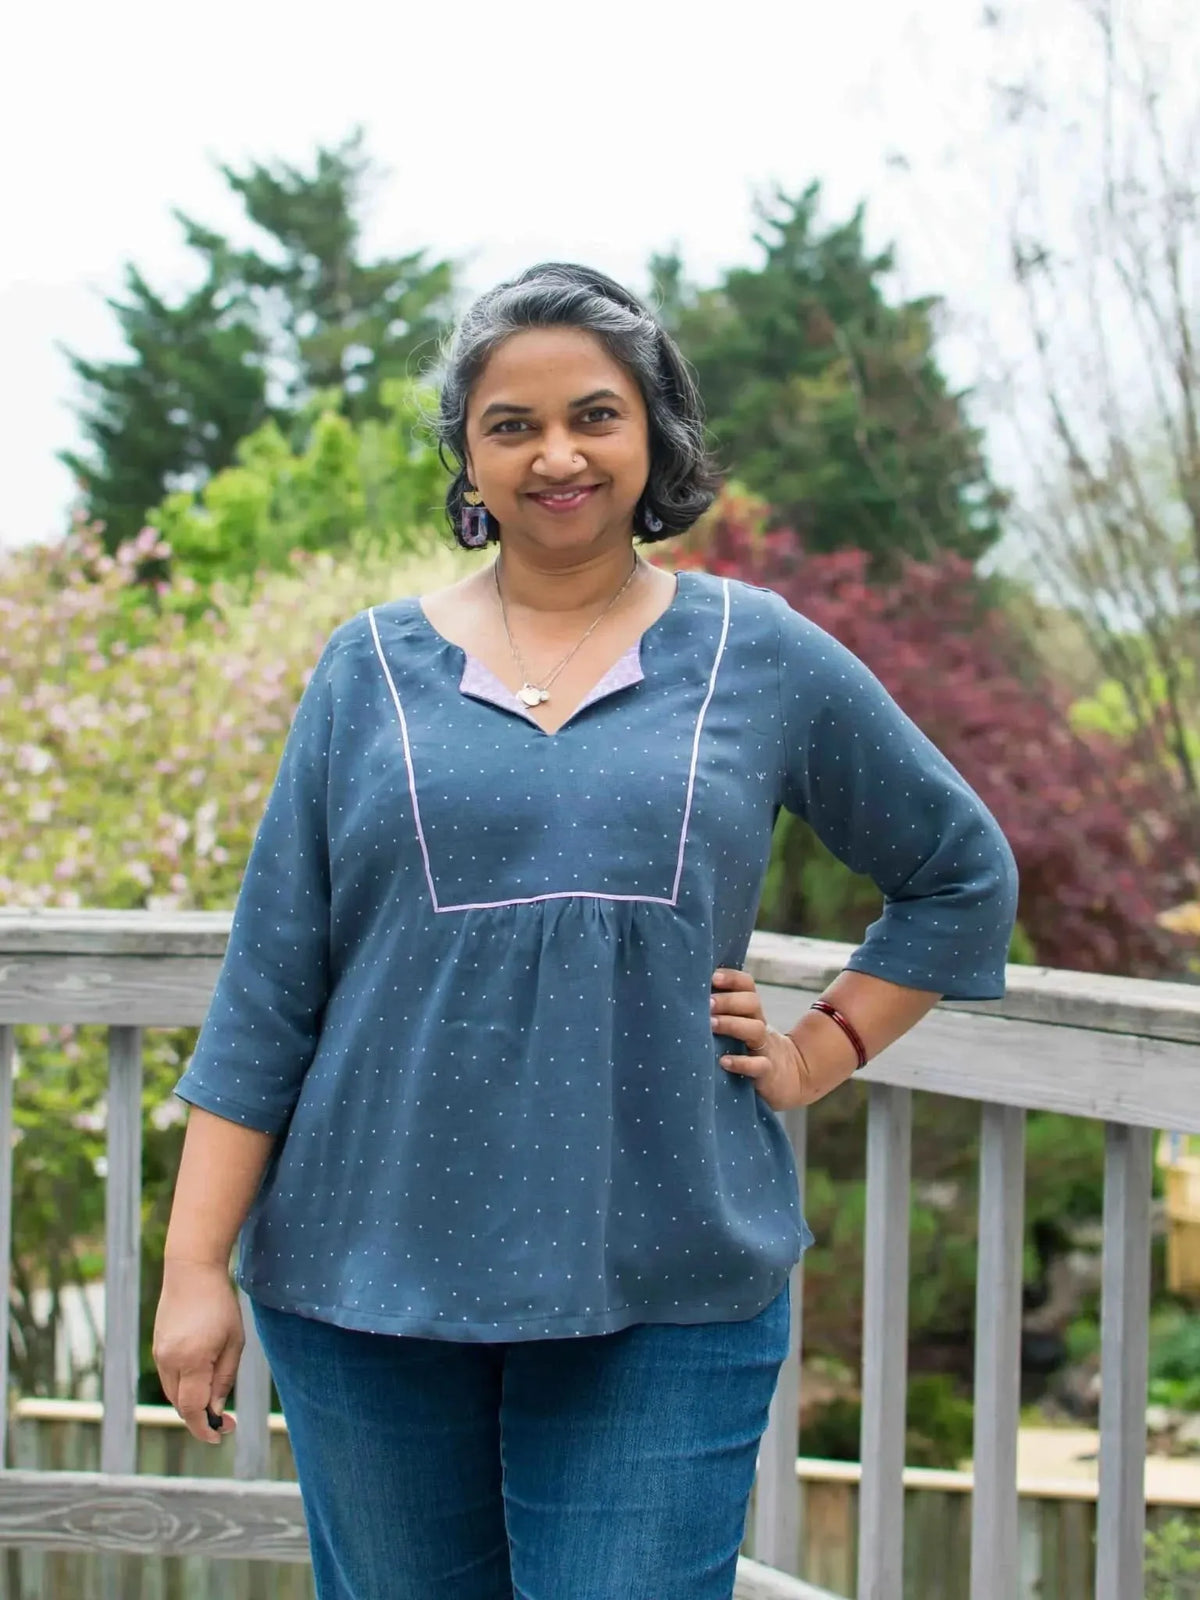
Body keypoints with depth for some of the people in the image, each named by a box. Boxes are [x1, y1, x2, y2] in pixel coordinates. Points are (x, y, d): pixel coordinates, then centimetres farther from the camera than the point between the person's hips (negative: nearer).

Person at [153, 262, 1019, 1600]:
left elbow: (963, 876, 17)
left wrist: (822, 1052, 5)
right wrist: (195, 1266, 0)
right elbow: (265, 990, 4)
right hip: (368, 1280, 1)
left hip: (665, 1292, -1)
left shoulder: (765, 658, 5)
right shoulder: (375, 668, 5)